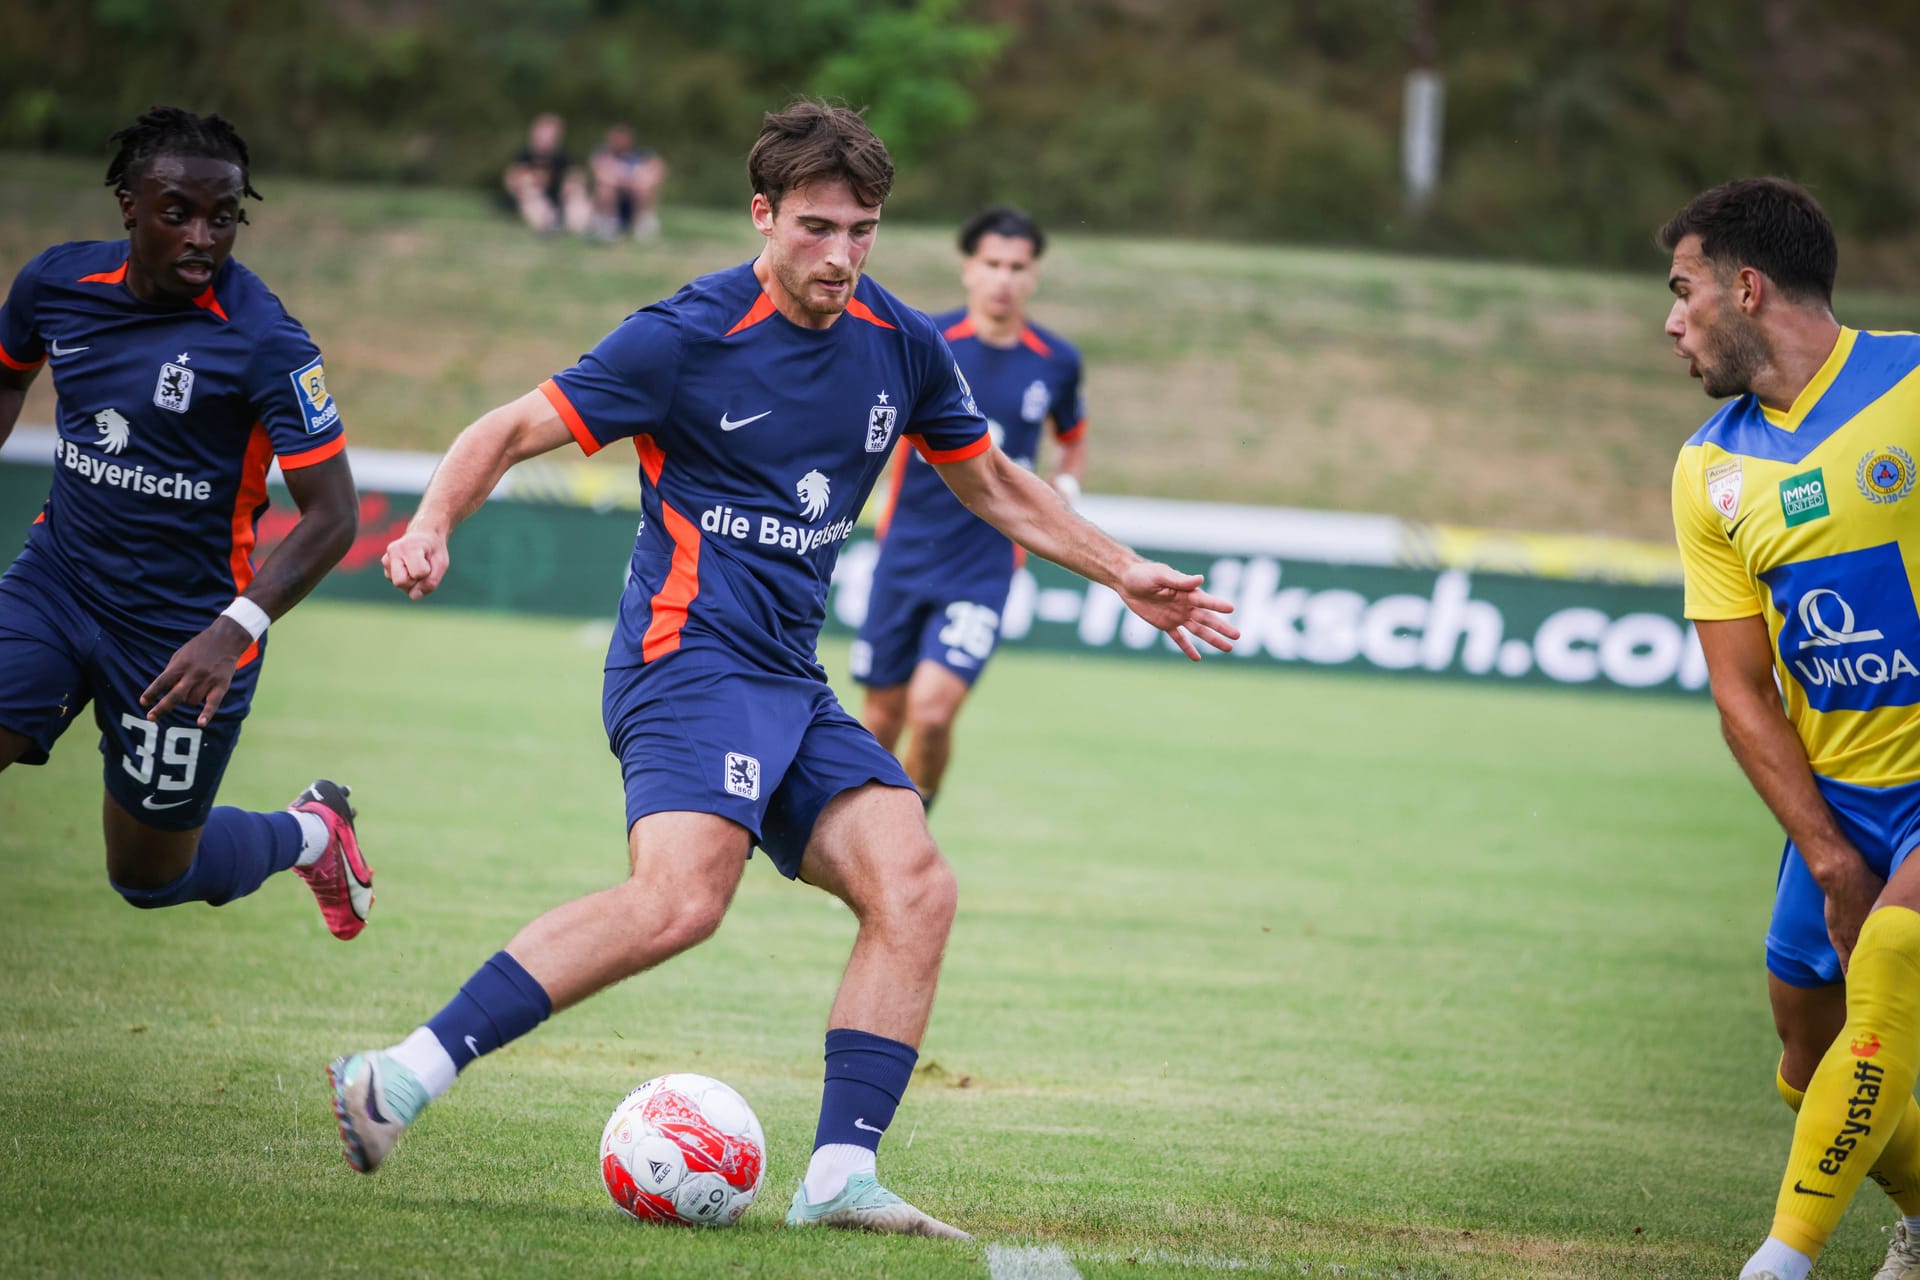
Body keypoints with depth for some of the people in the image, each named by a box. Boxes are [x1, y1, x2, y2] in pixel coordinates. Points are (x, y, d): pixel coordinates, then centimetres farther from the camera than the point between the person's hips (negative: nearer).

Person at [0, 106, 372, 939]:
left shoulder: (264, 342, -19)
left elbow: (332, 514, -18)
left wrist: (236, 631, -30)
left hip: (182, 627, -4)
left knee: (150, 877, 12)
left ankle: (311, 831, 40)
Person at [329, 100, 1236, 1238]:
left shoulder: (903, 347, 10)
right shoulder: (687, 337, -9)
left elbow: (992, 483, 27)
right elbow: (511, 432, -5)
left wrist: (1124, 572, 25)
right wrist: (433, 526, -23)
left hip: (793, 682, 7)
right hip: (690, 656, -7)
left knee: (915, 891, -9)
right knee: (681, 899, -29)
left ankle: (840, 1175, -7)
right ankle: (401, 1078, -29)